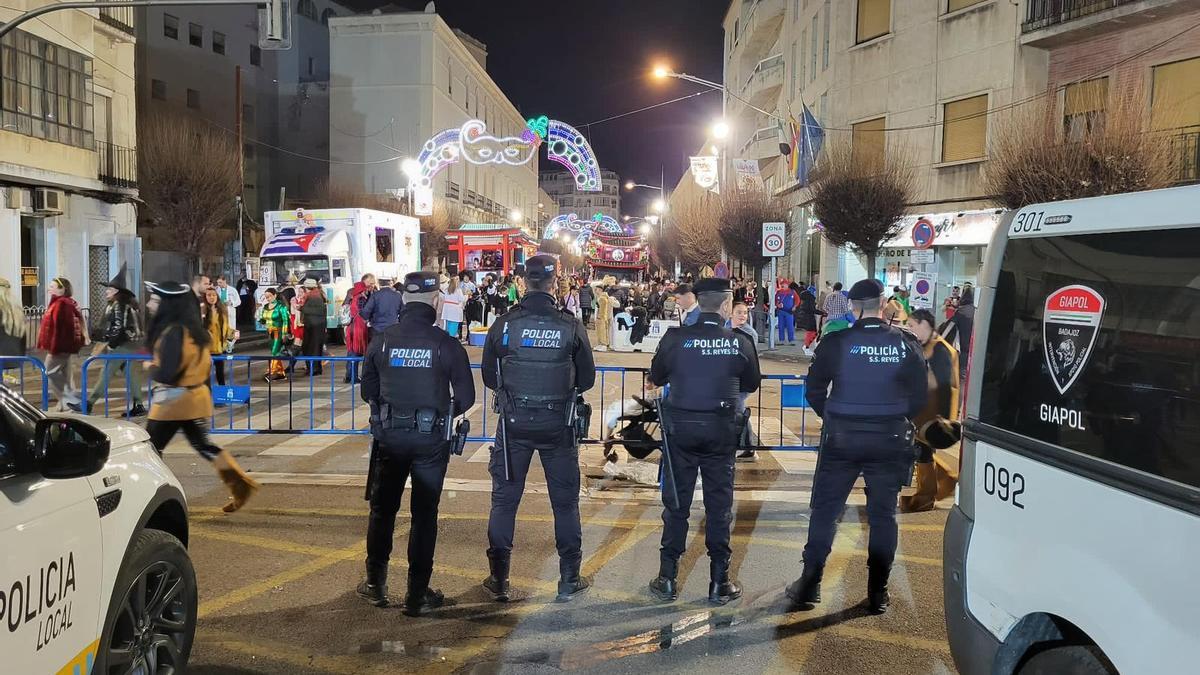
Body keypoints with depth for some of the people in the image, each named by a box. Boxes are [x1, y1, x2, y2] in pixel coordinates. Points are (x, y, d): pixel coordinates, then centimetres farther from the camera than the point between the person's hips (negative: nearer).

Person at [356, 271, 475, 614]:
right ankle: (417, 595, 14)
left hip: (389, 436, 2)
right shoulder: (447, 344, -11)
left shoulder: (382, 341, -5)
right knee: (424, 515, 8)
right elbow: (466, 397, -7)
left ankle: (376, 584, 29)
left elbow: (368, 390, 3)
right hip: (431, 440, -2)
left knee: (382, 509, 17)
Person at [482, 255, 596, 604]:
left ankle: (499, 580, 19)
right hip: (557, 425, 0)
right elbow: (586, 379, 1)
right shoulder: (571, 326, -8)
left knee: (504, 499, 12)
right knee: (565, 502, 12)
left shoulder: (504, 324, -8)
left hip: (514, 423, 0)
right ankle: (569, 581, 20)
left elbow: (489, 377, 2)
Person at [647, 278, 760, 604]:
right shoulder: (740, 342, -9)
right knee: (719, 505, 10)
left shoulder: (675, 338, -10)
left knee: (676, 503, 11)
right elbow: (751, 384, 6)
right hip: (721, 430, 0)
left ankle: (667, 580, 18)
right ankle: (719, 583, 17)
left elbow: (656, 377, 4)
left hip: (679, 427, 0)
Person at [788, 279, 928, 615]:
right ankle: (878, 593, 16)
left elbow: (814, 392, -4)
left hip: (841, 437, -1)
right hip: (889, 439, 1)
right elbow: (919, 397, 1)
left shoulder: (835, 342, -9)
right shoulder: (906, 344, -4)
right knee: (882, 515, 11)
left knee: (824, 511, 9)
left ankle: (809, 586, 14)